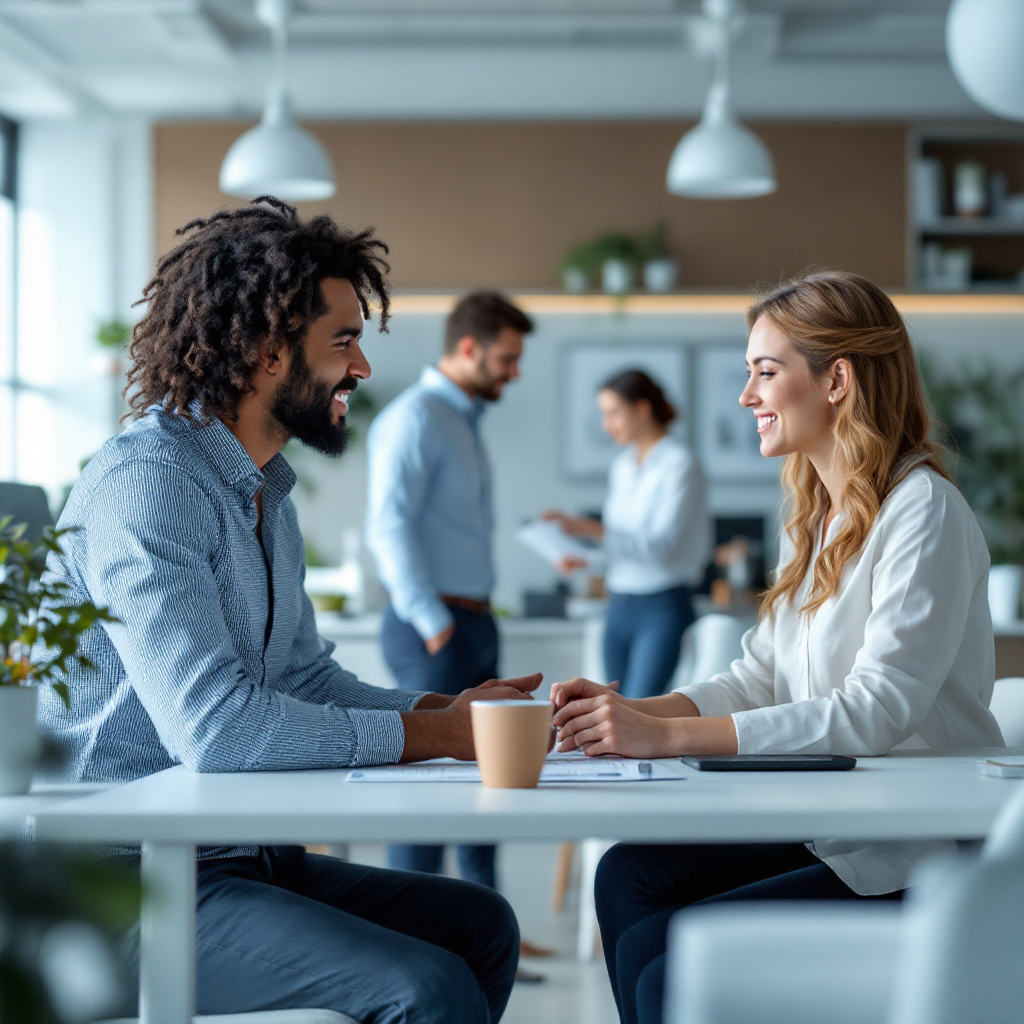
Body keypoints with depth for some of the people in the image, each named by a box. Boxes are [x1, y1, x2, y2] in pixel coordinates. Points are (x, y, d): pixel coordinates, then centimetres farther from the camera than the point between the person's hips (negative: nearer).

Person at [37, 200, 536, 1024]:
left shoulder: (264, 493, 15)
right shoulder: (146, 481, -19)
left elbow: (308, 678, 19)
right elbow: (216, 726, -28)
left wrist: (451, 708, 1)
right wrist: (433, 736, -18)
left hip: (237, 854, 10)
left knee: (480, 924, 7)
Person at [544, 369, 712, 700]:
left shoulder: (679, 464, -9)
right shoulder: (623, 465, 13)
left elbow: (664, 546, -18)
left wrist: (594, 529, -24)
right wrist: (586, 559, 2)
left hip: (663, 607, -7)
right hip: (620, 607, 8)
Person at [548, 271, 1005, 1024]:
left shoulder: (923, 512, -15)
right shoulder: (815, 517, 14)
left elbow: (877, 710, -24)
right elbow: (760, 680, 11)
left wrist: (668, 736, -27)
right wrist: (633, 713, -7)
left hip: (915, 862, -8)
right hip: (825, 831, 8)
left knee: (661, 957, -16)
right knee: (629, 877, -8)